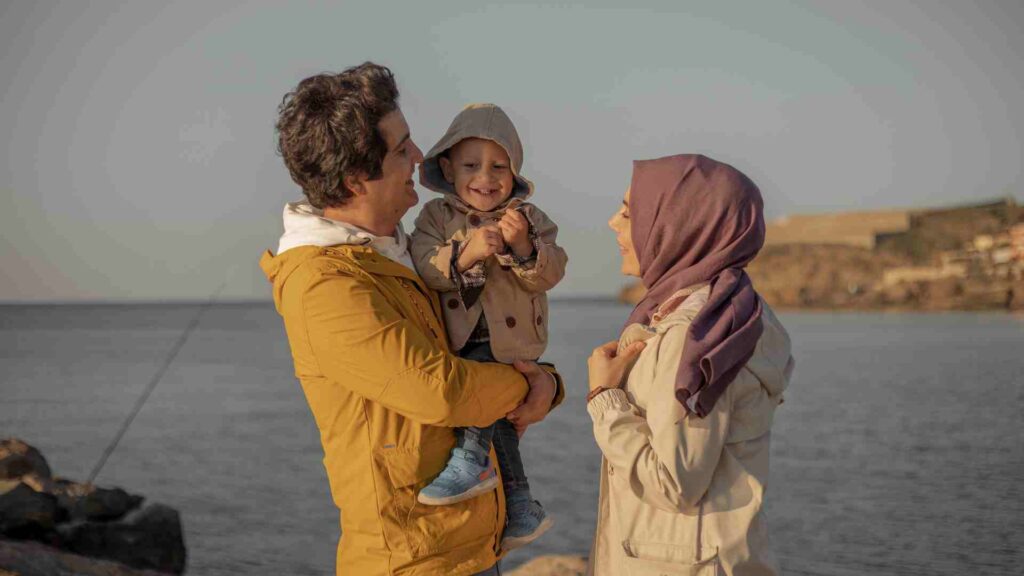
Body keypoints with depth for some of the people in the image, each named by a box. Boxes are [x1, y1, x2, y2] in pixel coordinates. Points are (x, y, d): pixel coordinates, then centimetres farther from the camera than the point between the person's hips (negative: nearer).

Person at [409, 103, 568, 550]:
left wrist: (523, 246, -28)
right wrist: (466, 254, -30)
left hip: (509, 340, -3)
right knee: (491, 413, 2)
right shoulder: (436, 217, 3)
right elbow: (423, 270, -13)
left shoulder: (528, 219, 1)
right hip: (457, 342, 3)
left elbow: (548, 275, -9)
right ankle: (519, 502, 13)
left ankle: (471, 461, -22)